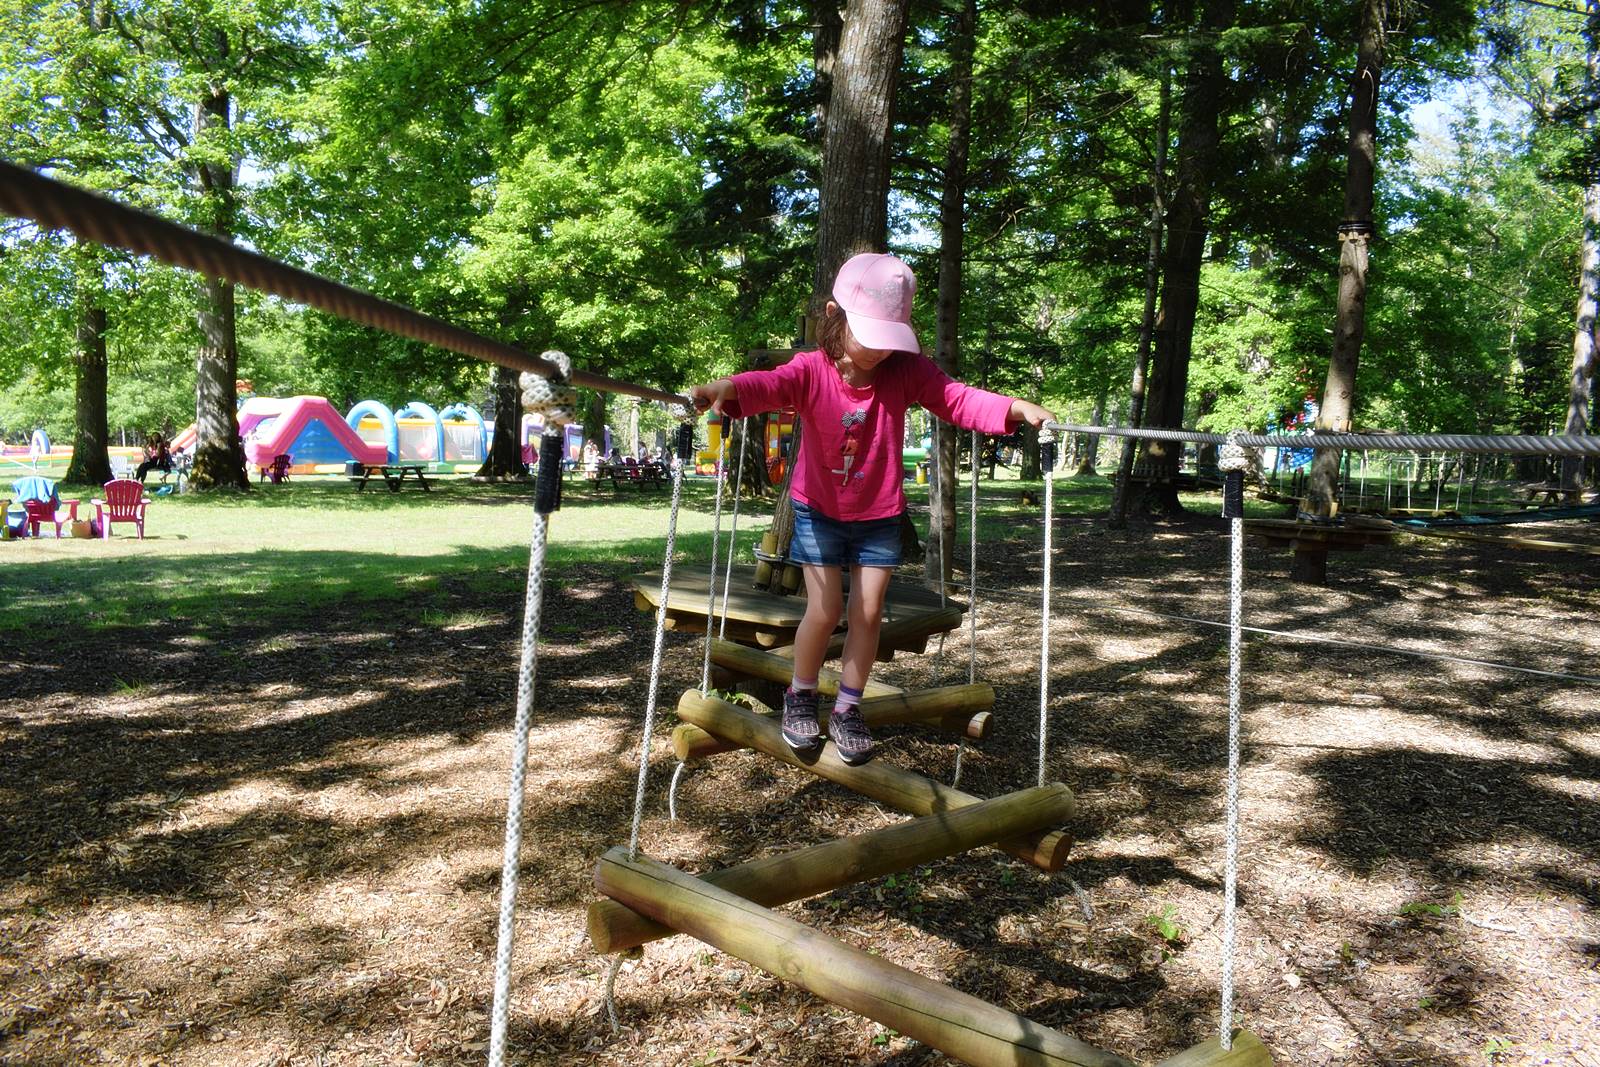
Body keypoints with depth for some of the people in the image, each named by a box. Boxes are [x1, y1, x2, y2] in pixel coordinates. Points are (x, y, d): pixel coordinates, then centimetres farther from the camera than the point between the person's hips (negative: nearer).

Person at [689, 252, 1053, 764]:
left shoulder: (906, 371, -12)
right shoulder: (812, 371, -19)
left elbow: (956, 399, -20)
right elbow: (770, 385, -37)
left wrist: (1014, 407, -37)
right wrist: (727, 388, -59)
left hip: (879, 515, 2)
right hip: (820, 511, -2)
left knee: (868, 611, 2)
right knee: (824, 611, -2)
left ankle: (848, 708, 21)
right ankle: (800, 695, 24)